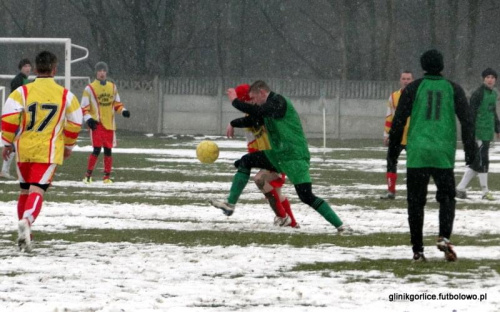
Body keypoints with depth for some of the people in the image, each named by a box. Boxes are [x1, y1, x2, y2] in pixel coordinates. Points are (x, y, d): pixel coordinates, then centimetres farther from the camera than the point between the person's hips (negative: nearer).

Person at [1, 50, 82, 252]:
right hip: (49, 151, -2)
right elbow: (75, 123, 8)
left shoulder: (22, 92, -1)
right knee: (37, 190, -10)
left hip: (24, 149, 2)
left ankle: (24, 226, 25)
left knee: (25, 190, 19)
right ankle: (26, 222, -36)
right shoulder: (65, 95, 2)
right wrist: (68, 146, 23)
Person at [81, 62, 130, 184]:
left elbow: (117, 104, 19)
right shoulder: (90, 88, -3)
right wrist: (88, 119, -17)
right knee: (97, 149, -12)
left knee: (108, 150, 5)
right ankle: (88, 175, -1)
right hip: (96, 124, -4)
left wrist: (123, 111, 0)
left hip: (109, 124, 4)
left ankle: (107, 177, 13)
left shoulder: (112, 87, 11)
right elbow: (84, 108, -2)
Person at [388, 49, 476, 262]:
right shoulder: (453, 89, 7)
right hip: (444, 155, 1)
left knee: (416, 202, 6)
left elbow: (399, 120, 1)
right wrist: (469, 148, 4)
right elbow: (467, 119, 1)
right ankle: (444, 237, -14)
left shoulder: (413, 88, 3)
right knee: (446, 198, 11)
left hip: (417, 155, 0)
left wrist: (393, 147, 8)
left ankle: (417, 250, 4)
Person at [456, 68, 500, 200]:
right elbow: (471, 113, -15)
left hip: (488, 134, 9)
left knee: (475, 163, 11)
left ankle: (460, 188, 17)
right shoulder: (478, 93, -12)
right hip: (479, 133, -9)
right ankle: (485, 192, 3)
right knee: (482, 162, -5)